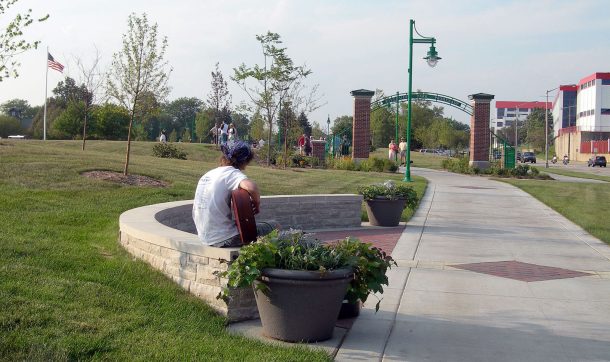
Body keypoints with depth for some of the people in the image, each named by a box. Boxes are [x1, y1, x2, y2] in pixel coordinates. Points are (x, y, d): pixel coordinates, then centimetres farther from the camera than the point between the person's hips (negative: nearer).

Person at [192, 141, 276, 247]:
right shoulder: (231, 172, -12)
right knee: (274, 227, 1)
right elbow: (251, 187, -35)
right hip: (224, 239, -9)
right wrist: (257, 203, -15)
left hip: (205, 238, 9)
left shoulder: (206, 175, 12)